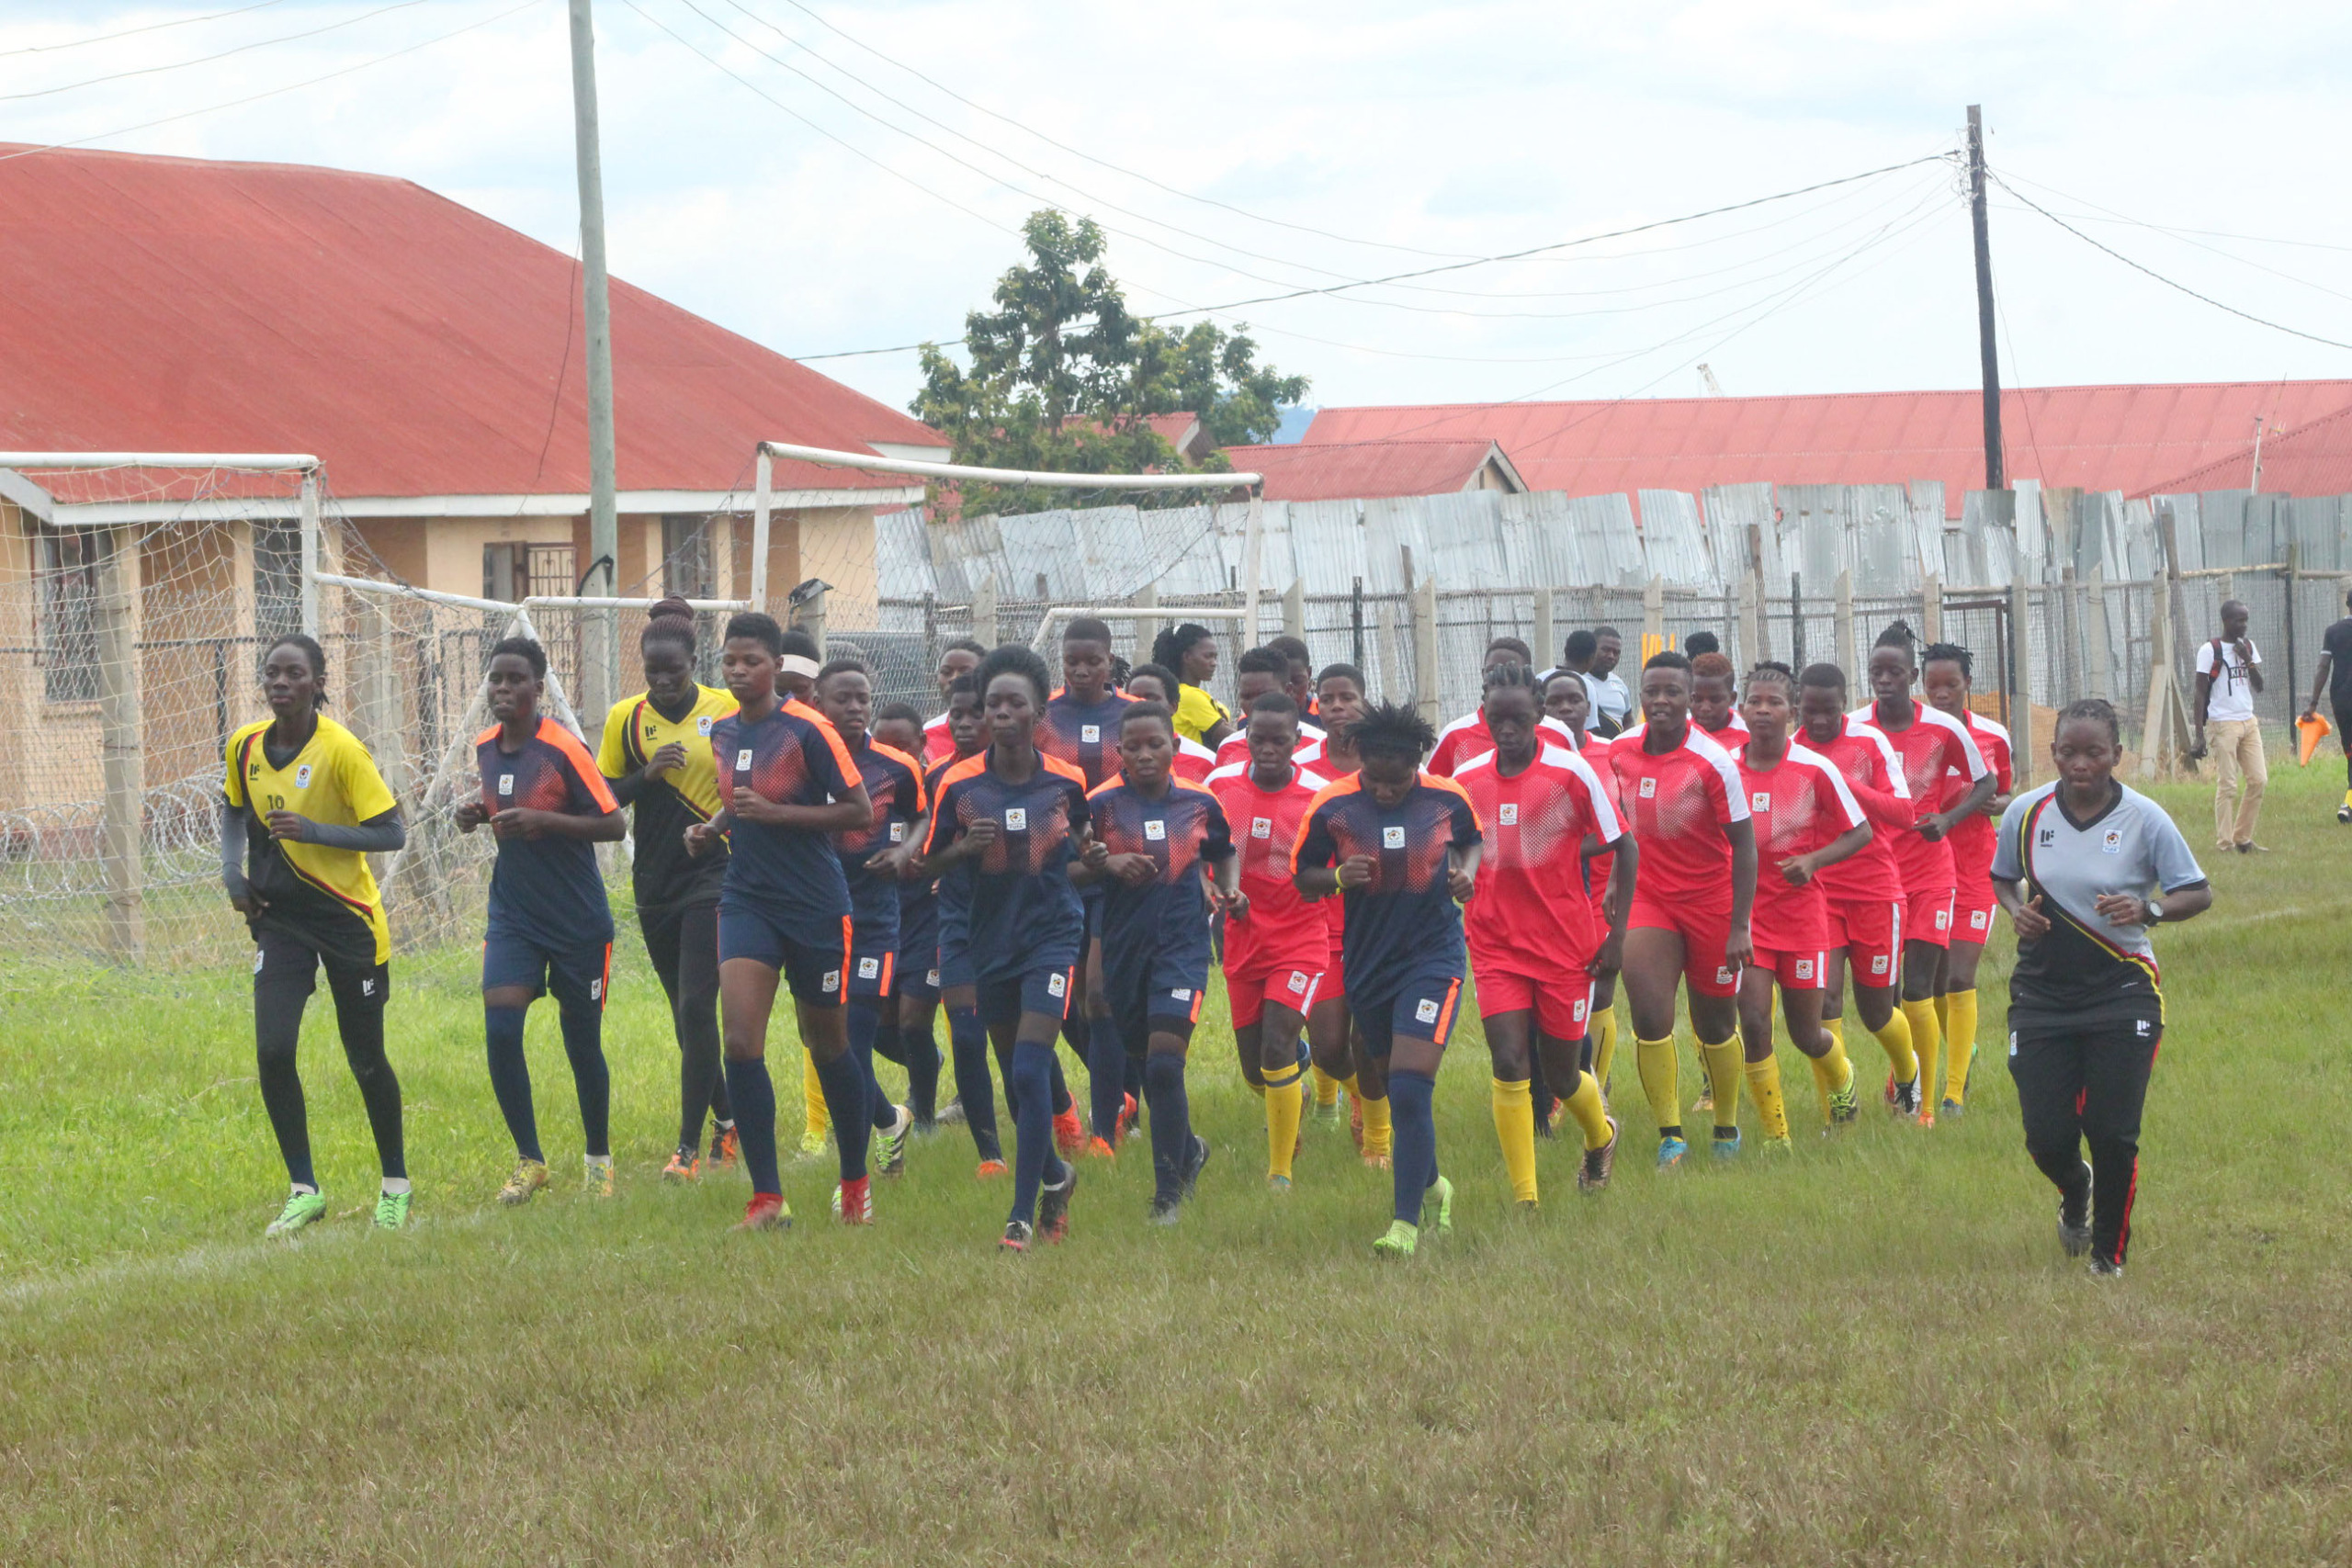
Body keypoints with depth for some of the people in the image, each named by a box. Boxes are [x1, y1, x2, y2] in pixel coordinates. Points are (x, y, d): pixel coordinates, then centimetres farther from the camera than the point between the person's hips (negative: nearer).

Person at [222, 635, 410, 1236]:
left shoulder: (341, 750, -17)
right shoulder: (245, 746, -2)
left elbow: (392, 832, -17)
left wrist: (313, 831, -27)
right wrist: (231, 867, 2)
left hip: (347, 917, -4)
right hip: (278, 918, 4)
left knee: (366, 1060, 5)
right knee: (272, 1051, -10)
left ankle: (394, 1184, 26)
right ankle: (303, 1191, 3)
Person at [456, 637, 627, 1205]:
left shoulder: (564, 749, -15)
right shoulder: (485, 748, 3)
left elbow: (613, 824, -14)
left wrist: (544, 821, -26)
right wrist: (480, 814, -1)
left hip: (578, 920, -4)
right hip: (513, 916, 4)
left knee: (582, 1041, 6)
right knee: (500, 1028, -12)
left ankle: (599, 1158, 27)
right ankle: (529, 1161, 2)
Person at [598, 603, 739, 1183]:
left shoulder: (727, 711, -4)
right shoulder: (625, 719, 2)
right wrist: (648, 773, -13)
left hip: (714, 875, -4)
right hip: (655, 884, 4)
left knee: (697, 1007, -12)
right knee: (686, 1012, 12)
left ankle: (690, 1145, -9)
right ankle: (727, 1117, 31)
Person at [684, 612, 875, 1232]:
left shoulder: (807, 730, -12)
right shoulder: (721, 733, 7)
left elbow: (860, 810, -12)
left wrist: (776, 812, -20)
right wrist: (713, 828, 3)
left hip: (815, 903, -4)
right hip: (747, 899, 4)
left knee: (827, 1045, 8)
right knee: (739, 1041, -13)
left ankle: (855, 1181, 29)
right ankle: (766, 1199, -9)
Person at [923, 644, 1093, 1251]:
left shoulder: (1066, 781, -3)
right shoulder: (959, 783, -5)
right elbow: (931, 862, 1)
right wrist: (965, 847, -17)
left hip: (1052, 934, -2)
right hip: (985, 937, 2)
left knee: (1030, 1070, -15)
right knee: (1014, 1075, 11)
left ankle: (1023, 1214, -11)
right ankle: (1054, 1174, 38)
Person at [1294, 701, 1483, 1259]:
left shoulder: (1448, 798, -7)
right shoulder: (1332, 806, -8)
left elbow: (1473, 839, 15)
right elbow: (1302, 877, 3)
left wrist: (1467, 871, -6)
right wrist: (1338, 878, -18)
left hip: (1433, 960, -3)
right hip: (1366, 960, 3)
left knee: (1409, 1091, -16)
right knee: (1383, 1081, 15)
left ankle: (1406, 1225, -12)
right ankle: (1432, 1185, 42)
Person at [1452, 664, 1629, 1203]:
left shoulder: (1571, 773, -10)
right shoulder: (1467, 780, 0)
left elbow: (1624, 850, -2)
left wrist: (1616, 932, -5)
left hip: (1566, 945, -2)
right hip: (1496, 945, 2)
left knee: (1561, 1073, 9)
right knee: (1509, 1065, -12)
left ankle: (1601, 1136, 44)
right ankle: (1524, 1199, -7)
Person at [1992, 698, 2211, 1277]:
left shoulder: (2143, 819, -8)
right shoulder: (2026, 813, -2)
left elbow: (2199, 894, -4)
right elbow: (2001, 877, 16)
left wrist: (2148, 910, -23)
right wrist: (2016, 909, -6)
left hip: (2123, 994, -2)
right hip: (2042, 992, 2)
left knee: (2114, 1135, -8)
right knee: (2047, 1137, -2)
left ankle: (2109, 1253, 17)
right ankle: (2076, 1190, 36)